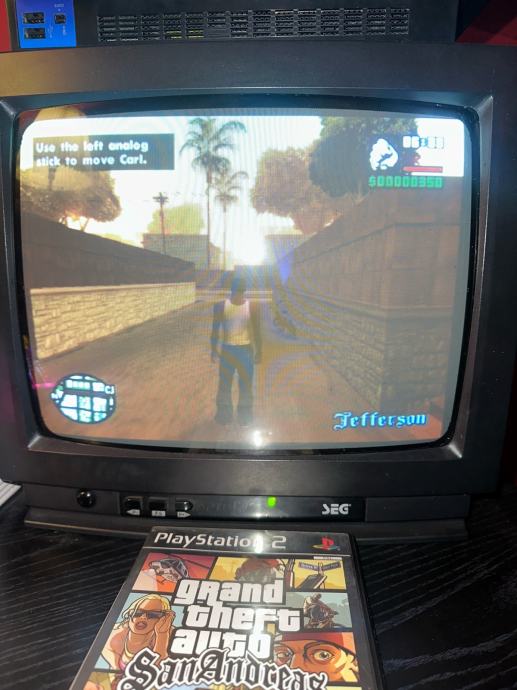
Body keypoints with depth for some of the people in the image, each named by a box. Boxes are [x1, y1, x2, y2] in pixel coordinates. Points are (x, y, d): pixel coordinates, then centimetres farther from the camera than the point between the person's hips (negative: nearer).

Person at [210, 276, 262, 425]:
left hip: (227, 350, 0)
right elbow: (257, 333, -5)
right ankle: (245, 417, 23)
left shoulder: (220, 306, -9)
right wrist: (259, 351, 5)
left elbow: (215, 331, -4)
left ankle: (224, 415, 24)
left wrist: (214, 350, 6)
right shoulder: (253, 307, -10)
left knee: (224, 385, 14)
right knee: (246, 385, 13)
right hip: (246, 350, 0)